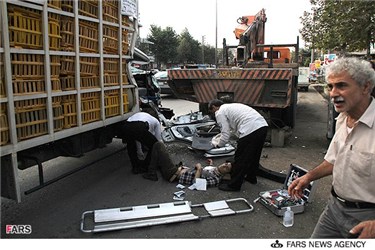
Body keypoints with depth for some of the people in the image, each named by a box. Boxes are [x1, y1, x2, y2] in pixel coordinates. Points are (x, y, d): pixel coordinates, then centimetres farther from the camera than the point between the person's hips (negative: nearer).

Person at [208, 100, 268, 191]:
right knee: (254, 155, 26)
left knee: (240, 158, 5)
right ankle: (251, 177, 44)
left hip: (250, 130, -9)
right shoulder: (231, 106, 30)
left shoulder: (220, 113, 4)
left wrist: (217, 145, 15)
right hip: (263, 125, 9)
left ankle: (234, 185, 16)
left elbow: (225, 136, -2)